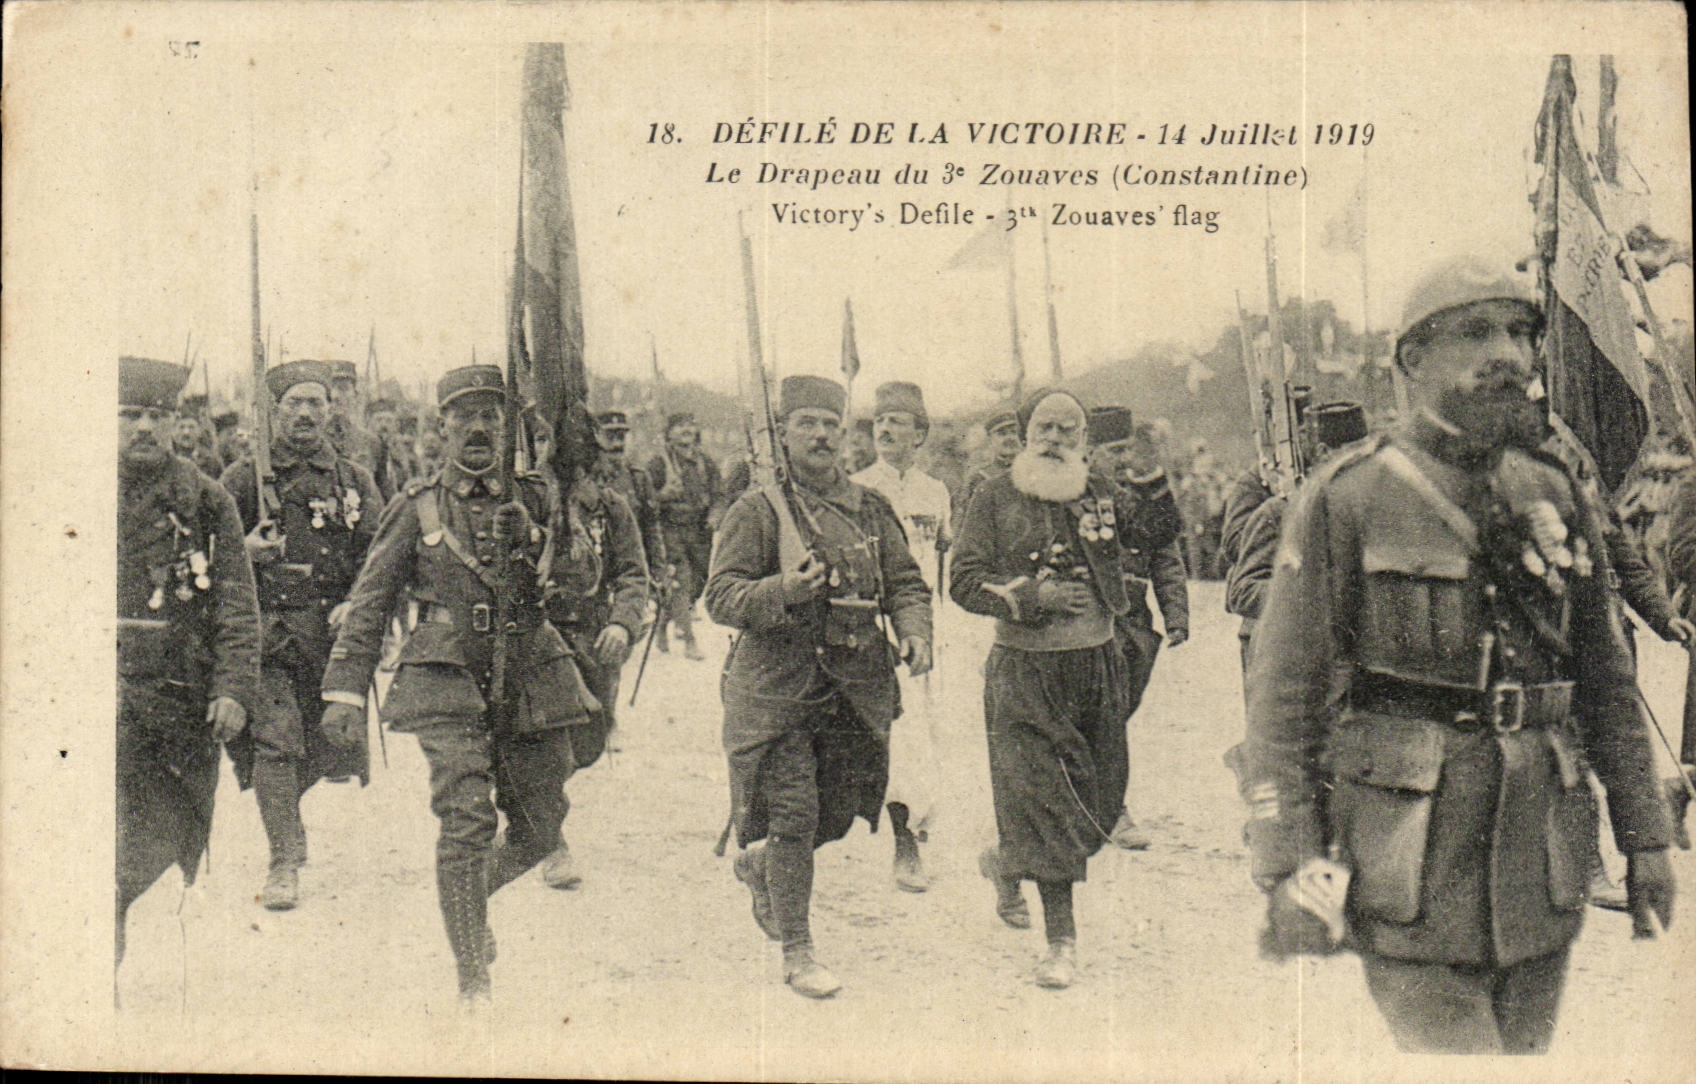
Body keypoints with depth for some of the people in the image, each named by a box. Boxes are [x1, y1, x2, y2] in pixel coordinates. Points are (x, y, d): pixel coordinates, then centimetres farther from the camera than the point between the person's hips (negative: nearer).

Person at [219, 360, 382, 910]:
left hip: (334, 635, 2)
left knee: (324, 748, 10)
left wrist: (355, 605, -10)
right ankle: (283, 864, -8)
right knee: (273, 740, -15)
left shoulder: (355, 481, 10)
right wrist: (245, 552, -14)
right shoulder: (242, 479, 6)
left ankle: (285, 815, 41)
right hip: (267, 634, -2)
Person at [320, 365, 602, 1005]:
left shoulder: (535, 502, 11)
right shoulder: (417, 509, 5)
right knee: (467, 824, -12)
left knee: (540, 831, 6)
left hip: (531, 686, 3)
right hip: (450, 686, -3)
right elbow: (368, 605, 7)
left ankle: (468, 896, 36)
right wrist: (345, 692, 2)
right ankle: (473, 980, -1)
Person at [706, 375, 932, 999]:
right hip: (776, 685, -4)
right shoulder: (757, 512, -3)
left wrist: (915, 633, -7)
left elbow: (905, 584, 13)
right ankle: (796, 953, 11)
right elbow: (721, 598, -9)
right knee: (792, 818, -5)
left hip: (857, 689, 5)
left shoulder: (870, 509, 10)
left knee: (837, 814, 10)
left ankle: (756, 865, 41)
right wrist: (782, 591, -26)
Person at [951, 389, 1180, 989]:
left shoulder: (1100, 494, 5)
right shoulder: (996, 498, -3)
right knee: (1044, 801, -6)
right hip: (1024, 668, -3)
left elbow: (1157, 531, -1)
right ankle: (1061, 941, 4)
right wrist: (1034, 595, -18)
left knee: (1096, 802, 11)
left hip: (1096, 663, 4)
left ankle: (1004, 862, 39)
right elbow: (964, 582, -8)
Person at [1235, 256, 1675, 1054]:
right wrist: (1287, 869, -11)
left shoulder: (1556, 500, 10)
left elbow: (1607, 682, 16)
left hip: (1543, 864, 5)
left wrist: (1645, 840, 13)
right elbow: (1284, 690, -6)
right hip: (1411, 861, -5)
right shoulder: (1346, 501, -5)